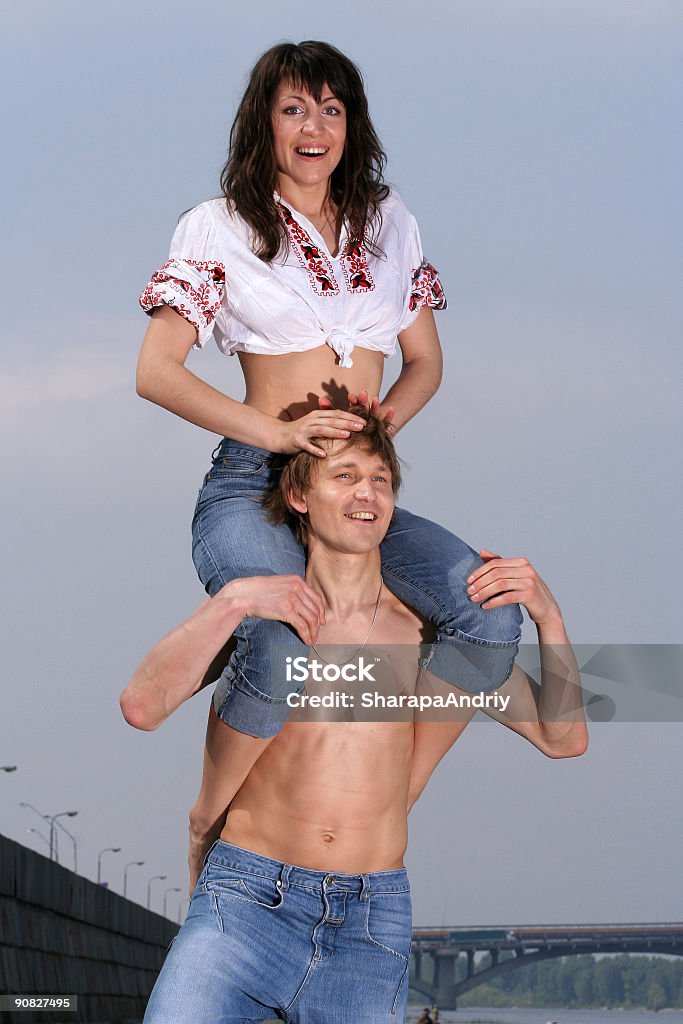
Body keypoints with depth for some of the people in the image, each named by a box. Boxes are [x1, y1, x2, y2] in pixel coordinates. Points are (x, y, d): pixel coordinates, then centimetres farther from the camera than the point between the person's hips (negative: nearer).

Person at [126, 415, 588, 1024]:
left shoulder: (429, 630, 9)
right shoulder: (261, 617, 7)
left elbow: (563, 739, 9)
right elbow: (142, 704, -9)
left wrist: (547, 614, -5)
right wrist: (233, 601, -18)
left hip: (370, 928, 2)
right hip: (249, 903, -2)